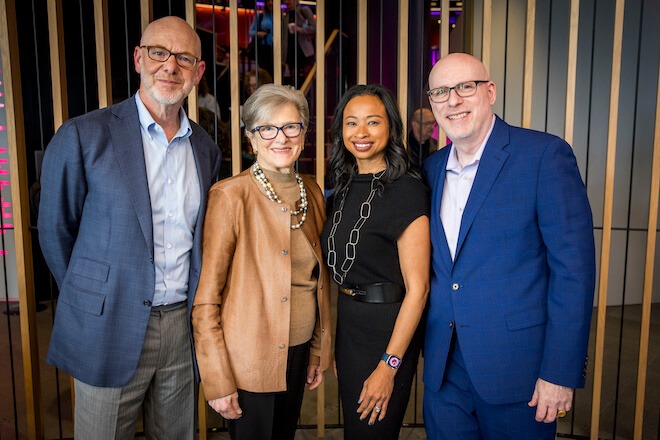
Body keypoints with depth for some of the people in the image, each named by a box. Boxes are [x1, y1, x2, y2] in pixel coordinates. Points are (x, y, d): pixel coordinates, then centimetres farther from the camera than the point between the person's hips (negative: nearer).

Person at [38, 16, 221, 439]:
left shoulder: (206, 149, 5)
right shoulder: (83, 136, -9)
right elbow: (55, 231, 0)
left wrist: (194, 310, 10)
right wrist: (91, 303, 5)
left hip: (181, 325, 4)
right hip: (111, 330, -4)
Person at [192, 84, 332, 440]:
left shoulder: (312, 193, 2)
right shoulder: (230, 196, -16)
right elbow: (205, 299, -14)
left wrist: (319, 352, 11)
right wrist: (217, 381, -13)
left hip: (299, 353, 6)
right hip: (250, 361, -5)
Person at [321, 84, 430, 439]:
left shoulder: (406, 190, -18)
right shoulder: (346, 186, 5)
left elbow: (417, 287, -19)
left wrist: (388, 366, -20)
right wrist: (331, 343, 13)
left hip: (385, 332, -7)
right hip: (346, 326, 7)